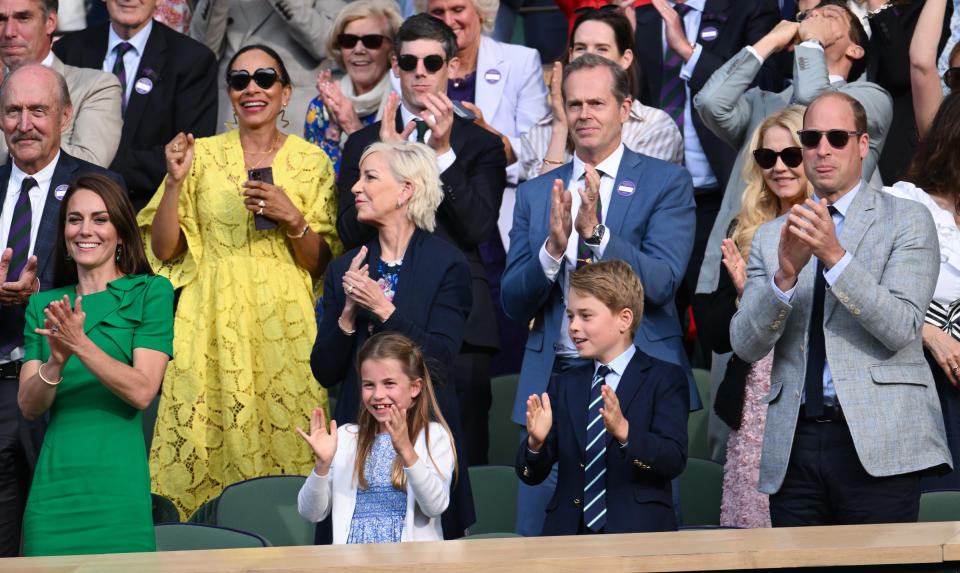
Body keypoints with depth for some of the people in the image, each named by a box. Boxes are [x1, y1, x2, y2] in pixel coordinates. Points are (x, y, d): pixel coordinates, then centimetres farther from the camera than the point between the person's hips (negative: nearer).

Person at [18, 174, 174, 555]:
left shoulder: (151, 292, 3)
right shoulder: (43, 305, 14)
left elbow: (142, 392, -8)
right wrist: (56, 363, -14)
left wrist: (80, 344, -19)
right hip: (53, 485, 3)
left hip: (117, 483, -3)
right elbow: (28, 407, 6)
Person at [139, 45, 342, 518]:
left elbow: (322, 265, 6)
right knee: (207, 444, -6)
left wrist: (292, 219, -12)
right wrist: (175, 182, -10)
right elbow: (162, 249, 4)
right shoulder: (202, 154, 7)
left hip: (283, 324, 0)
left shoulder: (312, 162, 6)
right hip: (212, 325, 0)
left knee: (285, 447, -7)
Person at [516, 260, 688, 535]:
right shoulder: (563, 385, 20)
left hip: (637, 533, -4)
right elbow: (531, 474, 13)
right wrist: (536, 442, -9)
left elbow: (674, 461, -9)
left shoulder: (665, 378, 6)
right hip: (568, 532, 4)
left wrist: (624, 431, -25)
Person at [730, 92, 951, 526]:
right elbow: (745, 345, 6)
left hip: (877, 442, -3)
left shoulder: (908, 221, 6)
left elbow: (901, 328, -8)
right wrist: (786, 275, -12)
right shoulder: (771, 237, 17)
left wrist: (835, 256, -18)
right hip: (794, 446, 3)